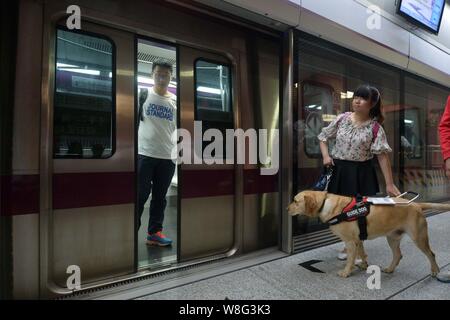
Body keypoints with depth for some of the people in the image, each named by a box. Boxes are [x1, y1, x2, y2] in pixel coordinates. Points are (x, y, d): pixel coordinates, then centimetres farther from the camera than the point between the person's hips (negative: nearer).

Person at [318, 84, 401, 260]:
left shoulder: (375, 128, -7)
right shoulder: (342, 119, 0)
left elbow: (383, 155, -9)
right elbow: (323, 137, 9)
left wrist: (390, 183, -12)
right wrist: (326, 155, -7)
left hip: (362, 173, -2)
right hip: (339, 170, 2)